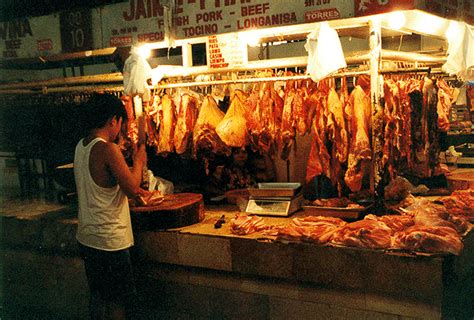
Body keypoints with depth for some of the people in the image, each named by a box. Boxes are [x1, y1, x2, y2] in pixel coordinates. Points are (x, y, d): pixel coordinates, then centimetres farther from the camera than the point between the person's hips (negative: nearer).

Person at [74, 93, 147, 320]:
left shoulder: (81, 147, 7)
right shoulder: (108, 149, -20)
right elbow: (132, 189, -19)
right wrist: (138, 163, -3)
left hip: (86, 237, 9)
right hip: (110, 239, -8)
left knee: (98, 295, 19)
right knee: (120, 300, 5)